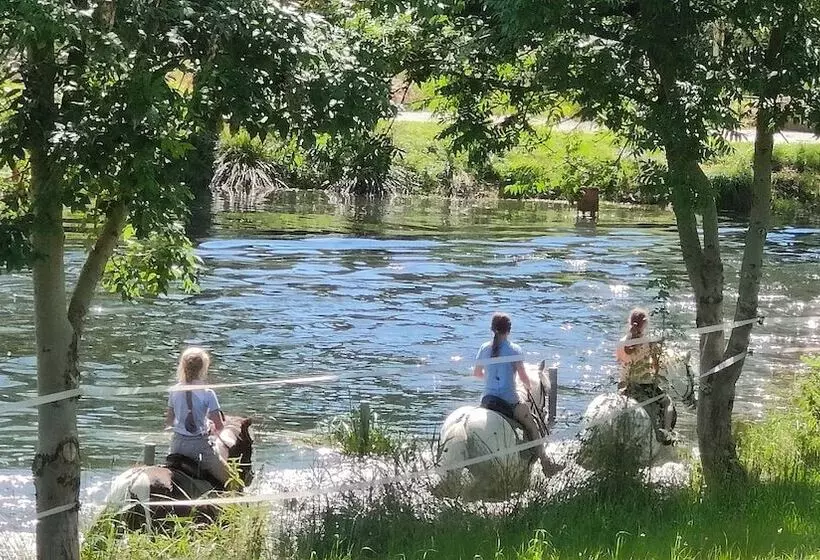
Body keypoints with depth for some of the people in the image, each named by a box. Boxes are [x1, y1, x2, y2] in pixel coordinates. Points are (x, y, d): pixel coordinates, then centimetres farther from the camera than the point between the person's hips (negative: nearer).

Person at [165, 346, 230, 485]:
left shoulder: (175, 391, -1)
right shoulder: (207, 393, -14)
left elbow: (168, 423, 7)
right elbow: (219, 426, -14)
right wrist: (211, 427, 7)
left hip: (177, 444, 5)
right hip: (199, 443, -5)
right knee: (229, 480, 5)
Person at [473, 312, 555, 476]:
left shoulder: (484, 348, 6)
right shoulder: (514, 349, -7)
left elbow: (477, 373, 17)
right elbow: (523, 376, -6)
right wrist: (529, 387, 15)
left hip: (487, 399, 4)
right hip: (508, 400, -4)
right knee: (532, 427, 9)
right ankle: (544, 460, 2)